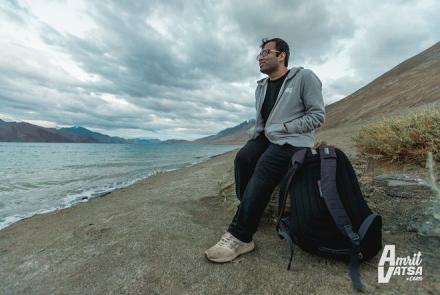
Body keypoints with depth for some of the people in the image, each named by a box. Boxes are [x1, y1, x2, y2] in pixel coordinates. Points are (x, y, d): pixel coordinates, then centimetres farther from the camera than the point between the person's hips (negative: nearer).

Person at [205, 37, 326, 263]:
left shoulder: (304, 77, 0)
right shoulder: (261, 87, 20)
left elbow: (317, 116, -6)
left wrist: (283, 128, -15)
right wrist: (254, 133, 0)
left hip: (294, 140, -6)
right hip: (266, 137, 6)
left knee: (264, 168, -31)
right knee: (243, 158, -24)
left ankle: (240, 237, -28)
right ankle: (248, 210, -12)